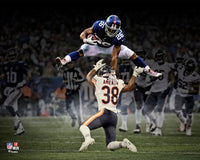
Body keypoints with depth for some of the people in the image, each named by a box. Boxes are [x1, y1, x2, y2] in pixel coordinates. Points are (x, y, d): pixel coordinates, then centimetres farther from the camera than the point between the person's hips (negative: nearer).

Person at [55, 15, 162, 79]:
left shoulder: (119, 36, -34)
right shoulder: (100, 25, -37)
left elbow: (114, 56, -33)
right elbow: (83, 34, -30)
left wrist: (113, 73, -37)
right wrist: (86, 39, -53)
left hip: (111, 47, 0)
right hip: (96, 45, 0)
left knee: (132, 55, -7)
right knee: (81, 51, -28)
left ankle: (149, 71, 7)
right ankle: (63, 62, -34)